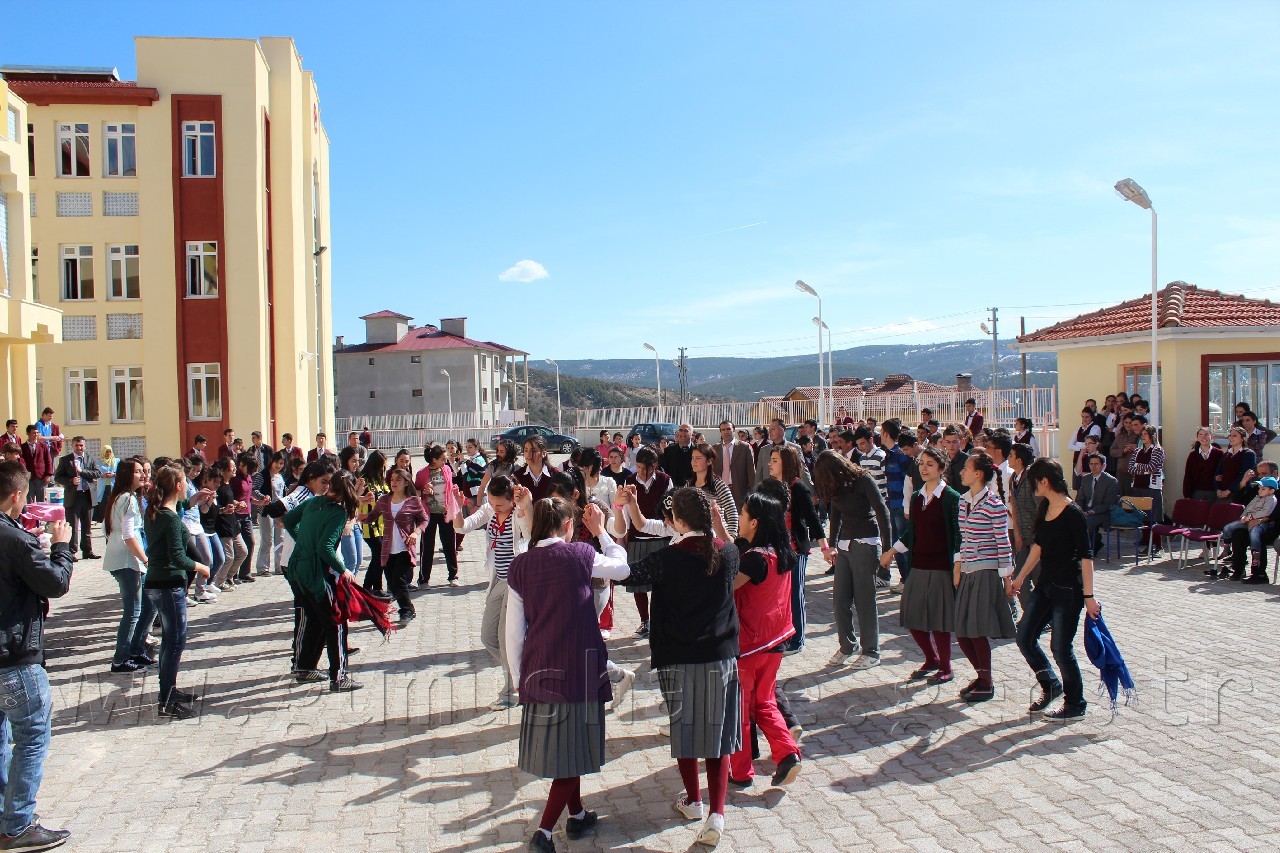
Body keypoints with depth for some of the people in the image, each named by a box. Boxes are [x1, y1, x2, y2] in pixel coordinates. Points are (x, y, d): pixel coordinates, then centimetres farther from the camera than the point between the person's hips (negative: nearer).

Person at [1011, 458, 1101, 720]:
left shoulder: (1072, 513, -18)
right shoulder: (1045, 507, 6)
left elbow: (1086, 555, -18)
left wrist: (1088, 595, -20)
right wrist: (1021, 577, 21)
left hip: (1068, 588, -8)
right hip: (1046, 583, 8)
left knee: (1060, 647, 0)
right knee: (1024, 637, 9)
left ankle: (1075, 705, 18)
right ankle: (1050, 685, 29)